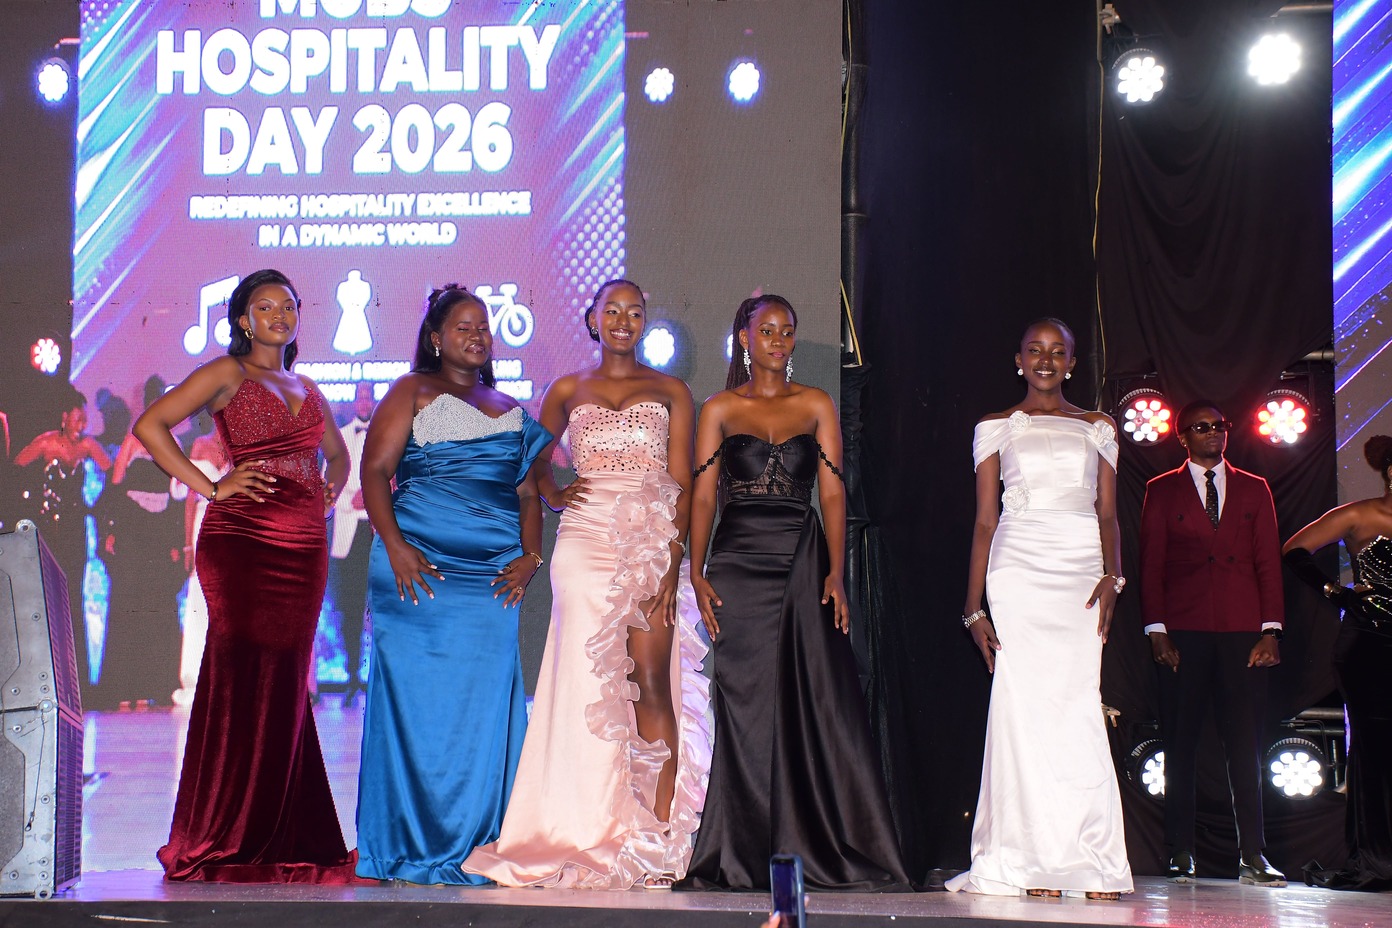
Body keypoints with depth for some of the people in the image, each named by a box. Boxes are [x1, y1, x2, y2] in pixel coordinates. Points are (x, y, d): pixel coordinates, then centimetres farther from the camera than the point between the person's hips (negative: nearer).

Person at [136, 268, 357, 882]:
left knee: (285, 687, 5)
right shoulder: (227, 375, 3)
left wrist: (329, 493, 15)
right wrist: (210, 487, -10)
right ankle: (220, 840, -2)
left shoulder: (306, 388, 21)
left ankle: (281, 839, 10)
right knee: (240, 682, -7)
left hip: (302, 548, 6)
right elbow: (150, 426, -8)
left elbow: (337, 454, 36)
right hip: (241, 539, -6)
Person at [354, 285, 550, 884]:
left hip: (494, 576, 5)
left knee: (487, 705, 0)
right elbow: (375, 470, -2)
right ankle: (411, 850, -1)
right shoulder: (413, 392, 7)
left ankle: (474, 850, 4)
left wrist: (530, 555, 1)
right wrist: (394, 547, -14)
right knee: (416, 695, -5)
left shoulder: (510, 410, 22)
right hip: (421, 566, -4)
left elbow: (528, 493, 19)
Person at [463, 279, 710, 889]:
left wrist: (671, 562, -7)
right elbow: (536, 462, 25)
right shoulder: (568, 391, 15)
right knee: (588, 681, -5)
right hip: (585, 541, 1)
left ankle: (660, 833, -10)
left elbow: (681, 485, 4)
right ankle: (590, 835, -3)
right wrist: (556, 494, 3)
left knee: (650, 681, -10)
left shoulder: (670, 392, 12)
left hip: (652, 544, -1)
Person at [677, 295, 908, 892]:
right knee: (746, 709, -1)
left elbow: (832, 492, 4)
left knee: (820, 703, -5)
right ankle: (744, 856, 5)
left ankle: (825, 850, 0)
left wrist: (835, 573, -6)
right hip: (738, 563, 0)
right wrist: (698, 573, -7)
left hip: (803, 562, 0)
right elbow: (703, 494, 5)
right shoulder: (719, 409, 10)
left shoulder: (817, 406, 10)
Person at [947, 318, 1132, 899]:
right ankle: (1036, 862, -5)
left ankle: (1090, 862, -5)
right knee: (1023, 704, -8)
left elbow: (1108, 514, 13)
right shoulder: (997, 428, 13)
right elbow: (985, 519, 9)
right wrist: (974, 607, 2)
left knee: (1077, 704, -8)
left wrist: (1112, 576, -6)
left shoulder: (1097, 429, 17)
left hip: (1082, 571, 1)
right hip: (1018, 572, -1)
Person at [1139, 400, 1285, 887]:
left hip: (1242, 632, 1)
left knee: (1244, 743, -1)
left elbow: (1269, 562, 11)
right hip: (1183, 632, -1)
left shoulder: (1254, 490, 15)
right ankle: (1181, 852, 4)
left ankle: (1252, 855, 0)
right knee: (1180, 743, 0)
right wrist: (1156, 630, -4)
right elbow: (1151, 565, 6)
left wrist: (1270, 630, 0)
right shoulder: (1162, 491, 11)